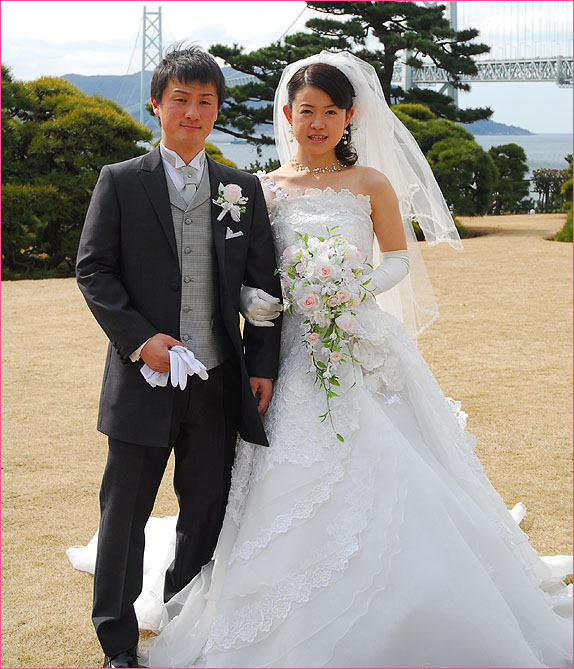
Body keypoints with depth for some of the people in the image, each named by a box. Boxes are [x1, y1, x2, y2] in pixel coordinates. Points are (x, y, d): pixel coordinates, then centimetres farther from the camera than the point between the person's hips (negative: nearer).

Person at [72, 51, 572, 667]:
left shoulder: (371, 183, 1)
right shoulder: (265, 188, 4)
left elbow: (399, 255, 8)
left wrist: (357, 286, -10)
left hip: (365, 344, -1)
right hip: (295, 354, 1)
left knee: (381, 474, -3)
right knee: (293, 482, 0)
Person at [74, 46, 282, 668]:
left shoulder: (244, 188, 8)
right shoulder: (120, 181, 1)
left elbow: (263, 282, 9)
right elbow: (93, 269, -3)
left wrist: (262, 365, 3)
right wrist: (141, 338, -13)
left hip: (219, 382, 3)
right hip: (145, 377, -2)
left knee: (207, 514, 11)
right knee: (124, 513, 7)